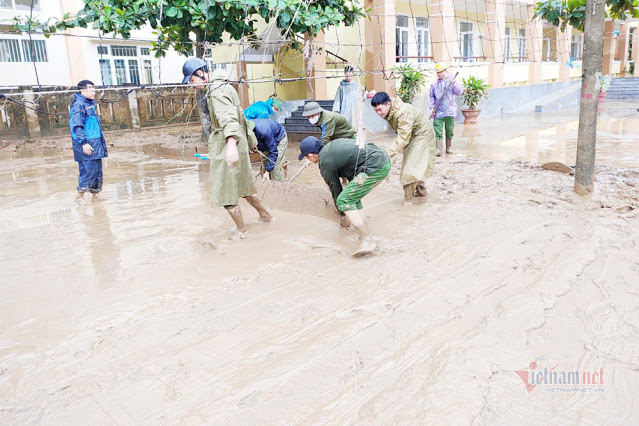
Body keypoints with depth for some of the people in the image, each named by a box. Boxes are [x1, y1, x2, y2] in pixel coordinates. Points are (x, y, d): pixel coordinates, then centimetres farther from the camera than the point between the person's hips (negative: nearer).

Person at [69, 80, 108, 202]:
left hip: (95, 144, 9)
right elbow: (77, 126, -17)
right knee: (89, 171, -10)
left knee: (97, 170, 11)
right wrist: (84, 143, -23)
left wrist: (101, 144, 25)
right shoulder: (79, 105, -11)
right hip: (86, 146, -9)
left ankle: (95, 194, 19)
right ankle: (80, 195, -1)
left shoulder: (89, 104, 18)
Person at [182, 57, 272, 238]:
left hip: (226, 147, -10)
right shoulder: (224, 86, 17)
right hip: (239, 143, 10)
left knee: (225, 191, 1)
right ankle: (265, 215, 36)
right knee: (243, 185, 22)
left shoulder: (217, 90, -17)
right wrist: (250, 138, 34)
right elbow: (240, 115, 26)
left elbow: (227, 117, -35)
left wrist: (231, 144, -50)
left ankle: (241, 230, 14)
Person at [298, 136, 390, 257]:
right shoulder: (333, 144, 20)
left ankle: (367, 241, -12)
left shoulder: (326, 164, -3)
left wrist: (343, 215, 20)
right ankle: (363, 234, 17)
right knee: (353, 196, 21)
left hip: (376, 167, -10)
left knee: (344, 200, -9)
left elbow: (336, 189, 6)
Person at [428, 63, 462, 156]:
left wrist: (454, 84, -17)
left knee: (449, 130, 7)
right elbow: (431, 96, 9)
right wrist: (431, 108, -1)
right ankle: (439, 149, -6)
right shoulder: (434, 84, 8)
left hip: (449, 111, 0)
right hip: (438, 112, 0)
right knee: (438, 131, -7)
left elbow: (459, 92, -1)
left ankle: (448, 148, 19)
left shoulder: (452, 81, 6)